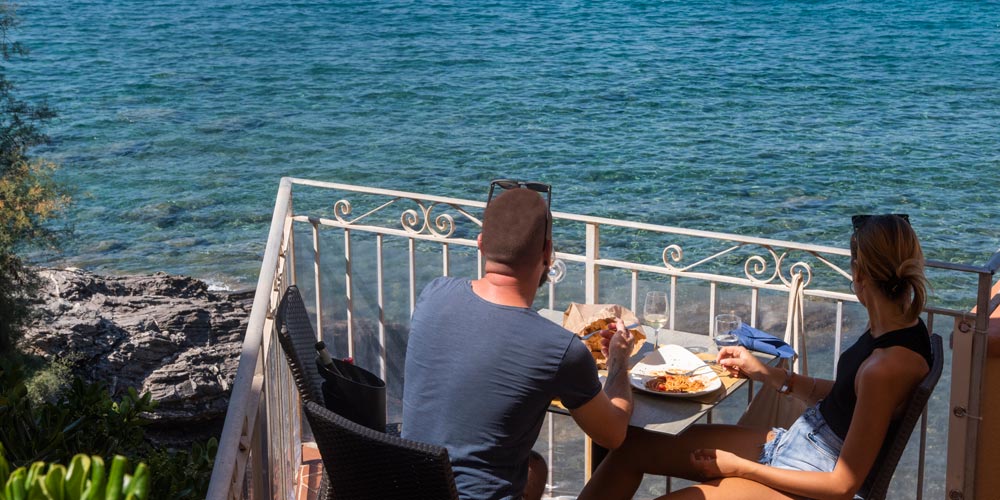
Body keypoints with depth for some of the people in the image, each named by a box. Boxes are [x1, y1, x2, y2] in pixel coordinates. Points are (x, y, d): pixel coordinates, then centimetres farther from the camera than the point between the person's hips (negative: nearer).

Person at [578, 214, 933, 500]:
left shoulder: (889, 365, -29)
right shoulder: (899, 325, -2)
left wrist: (741, 468, -15)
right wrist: (767, 374, 4)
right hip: (789, 441, 9)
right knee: (633, 443, 5)